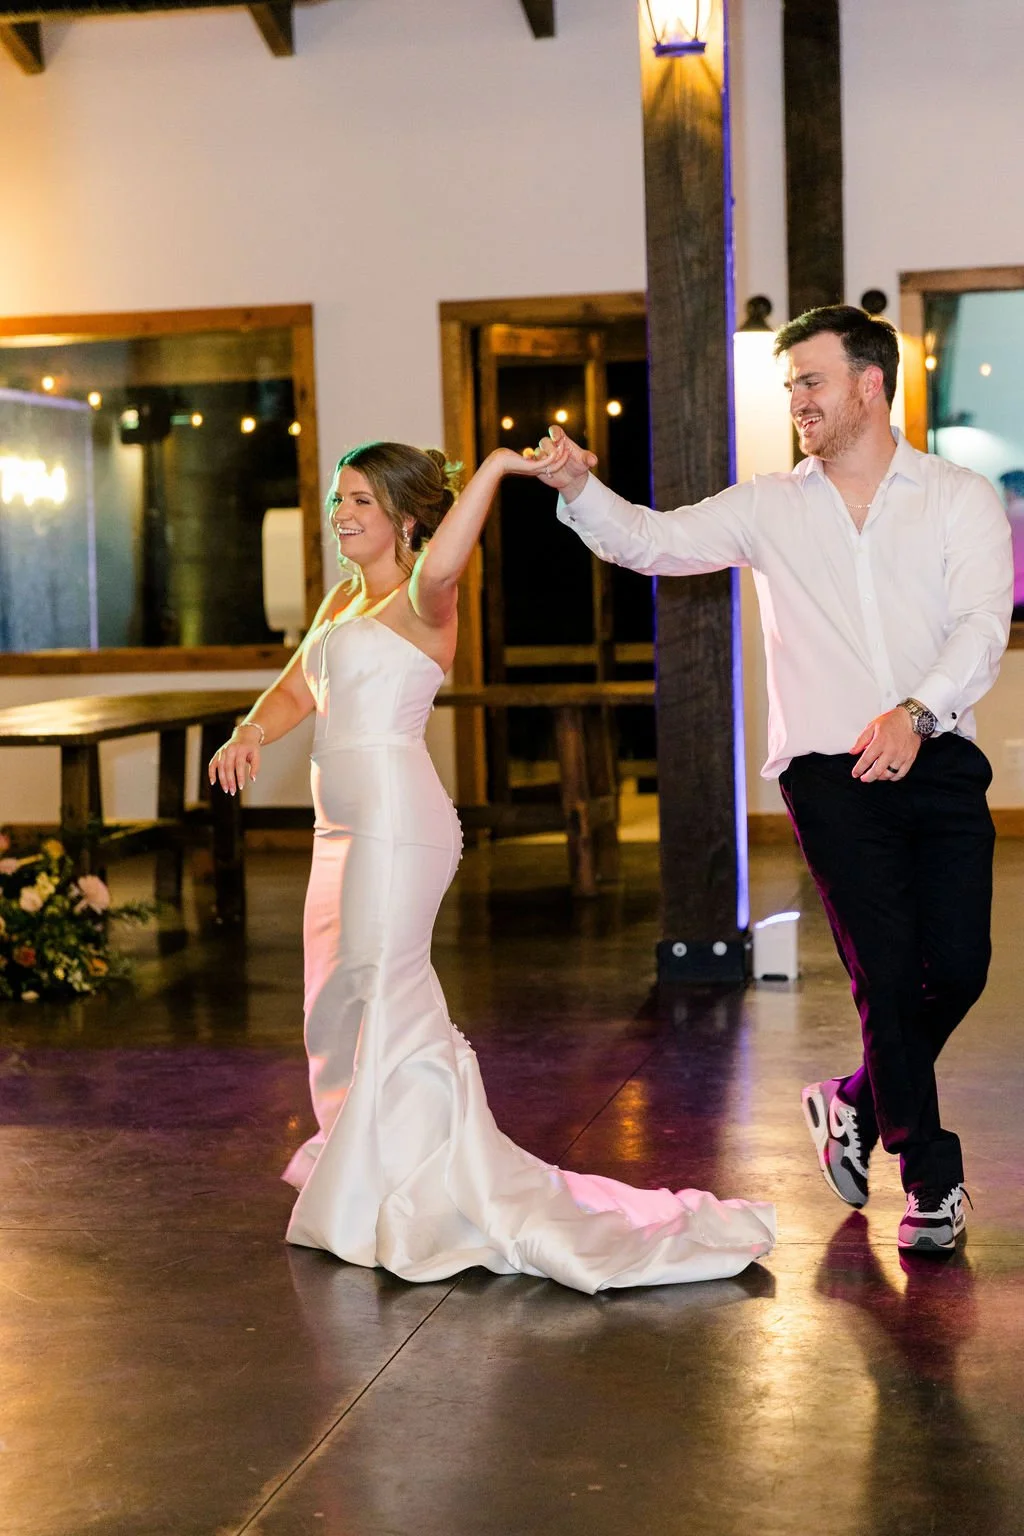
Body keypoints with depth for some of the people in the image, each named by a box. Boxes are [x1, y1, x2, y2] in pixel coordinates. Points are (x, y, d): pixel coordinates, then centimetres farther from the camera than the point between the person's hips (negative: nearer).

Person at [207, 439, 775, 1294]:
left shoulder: (421, 600, -9)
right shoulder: (345, 598, 18)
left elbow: (440, 566, -33)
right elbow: (298, 690, 21)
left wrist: (498, 468, -34)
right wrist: (251, 733, 2)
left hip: (395, 823, -9)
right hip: (346, 829, 9)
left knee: (383, 1007, -7)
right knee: (341, 1013, 15)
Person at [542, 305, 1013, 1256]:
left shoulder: (959, 499, 5)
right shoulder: (771, 509, 11)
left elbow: (982, 625, -7)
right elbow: (650, 541, 7)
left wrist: (917, 712, -24)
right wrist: (579, 489, -12)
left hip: (939, 762, 1)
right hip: (830, 773, 0)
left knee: (957, 967, -2)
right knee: (889, 971, -6)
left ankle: (856, 1106, 26)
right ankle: (930, 1178, 9)